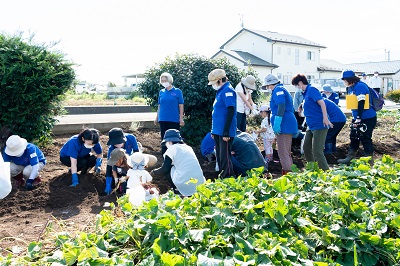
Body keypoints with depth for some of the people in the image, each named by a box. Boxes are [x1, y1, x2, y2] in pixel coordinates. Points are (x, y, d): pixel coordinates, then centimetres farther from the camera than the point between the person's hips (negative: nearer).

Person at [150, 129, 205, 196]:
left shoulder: (172, 148, 3)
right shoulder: (188, 147, 19)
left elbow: (164, 169, 4)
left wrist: (153, 172, 22)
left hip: (185, 186, -6)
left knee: (167, 170, 17)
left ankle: (177, 192, 10)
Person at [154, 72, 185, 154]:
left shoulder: (177, 91, -2)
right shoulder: (161, 92, 8)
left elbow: (181, 105, -2)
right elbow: (159, 106, 14)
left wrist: (181, 118, -7)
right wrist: (156, 118, 12)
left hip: (174, 120, -3)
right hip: (163, 119, 4)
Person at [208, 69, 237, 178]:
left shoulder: (227, 91, -12)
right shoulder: (220, 91, 16)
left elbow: (230, 112, -19)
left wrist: (226, 132, -22)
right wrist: (213, 130, 20)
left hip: (224, 133, -10)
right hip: (218, 131, 10)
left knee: (225, 157, -6)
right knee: (219, 157, 15)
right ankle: (222, 177, 24)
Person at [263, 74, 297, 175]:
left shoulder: (278, 90, -8)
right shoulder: (282, 89, 23)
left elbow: (281, 107, -22)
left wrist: (277, 124, -25)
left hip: (284, 125, -11)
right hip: (288, 125, 11)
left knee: (283, 152, -9)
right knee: (287, 152, 16)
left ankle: (287, 172, -9)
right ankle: (290, 171, 21)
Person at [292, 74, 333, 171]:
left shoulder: (311, 90, -12)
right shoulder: (306, 93, 15)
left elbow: (322, 103, -21)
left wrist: (325, 118, -28)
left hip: (319, 125, -11)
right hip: (311, 126, 11)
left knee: (317, 151, -10)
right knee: (306, 148, 16)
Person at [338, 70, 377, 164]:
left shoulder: (360, 86, -18)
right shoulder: (352, 88, 12)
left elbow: (361, 104, -23)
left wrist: (358, 118, -25)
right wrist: (354, 117, 21)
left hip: (367, 118, -10)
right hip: (358, 118, 10)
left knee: (365, 139, -4)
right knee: (354, 137, 15)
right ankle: (350, 157, 24)